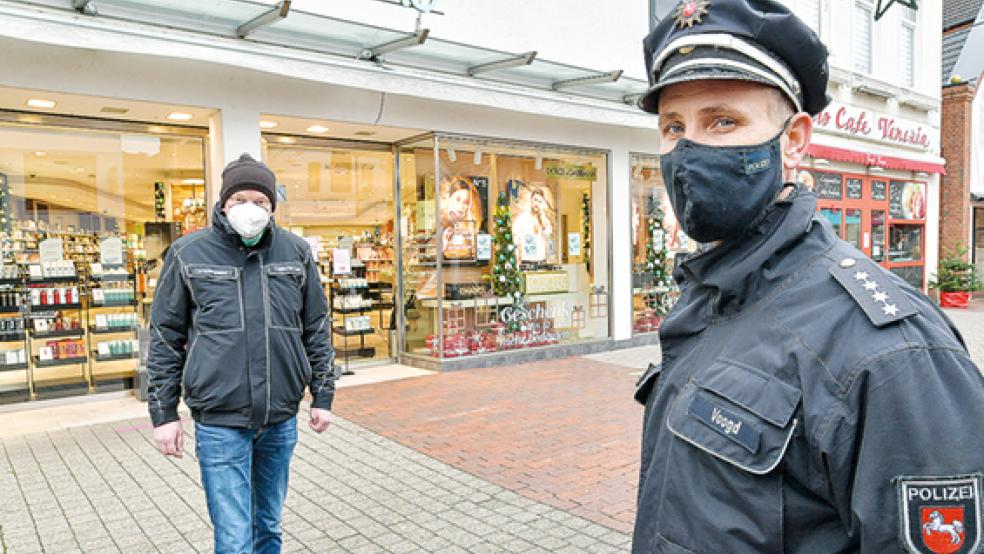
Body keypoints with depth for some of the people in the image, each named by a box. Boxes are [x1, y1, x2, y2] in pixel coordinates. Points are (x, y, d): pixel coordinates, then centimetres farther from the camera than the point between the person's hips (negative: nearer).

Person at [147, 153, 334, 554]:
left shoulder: (296, 253, 3)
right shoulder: (189, 254, -3)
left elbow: (316, 328, 9)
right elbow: (165, 337, 2)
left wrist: (322, 396, 7)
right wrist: (163, 413, 0)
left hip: (281, 419, 3)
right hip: (219, 423, -2)